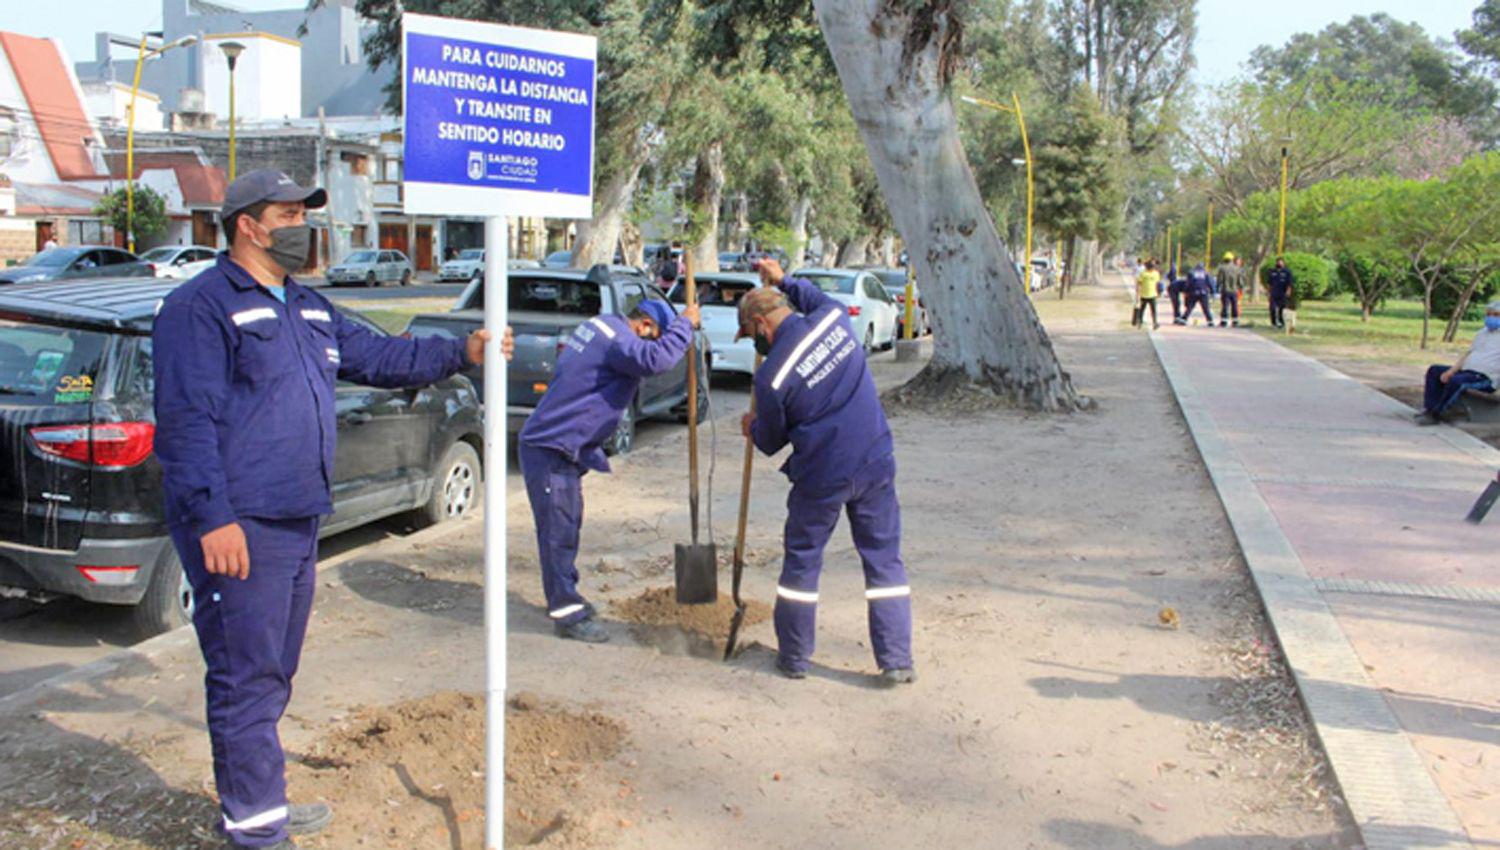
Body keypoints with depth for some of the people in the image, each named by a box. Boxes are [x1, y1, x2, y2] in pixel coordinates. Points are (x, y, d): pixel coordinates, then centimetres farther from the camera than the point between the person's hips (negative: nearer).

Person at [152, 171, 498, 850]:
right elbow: (187, 420, -17)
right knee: (246, 677, -2)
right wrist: (212, 517, -23)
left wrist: (461, 353, 11)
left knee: (272, 674, 18)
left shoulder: (308, 309, 17)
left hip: (298, 521, 9)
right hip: (239, 527, -9)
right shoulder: (201, 305, -11)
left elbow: (377, 357, 23)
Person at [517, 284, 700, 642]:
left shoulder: (602, 327, 13)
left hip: (562, 447, 11)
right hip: (550, 449, -11)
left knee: (568, 524, 19)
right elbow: (655, 359, -37)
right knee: (558, 529, -6)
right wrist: (685, 324, -24)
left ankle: (566, 597, 33)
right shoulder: (617, 339, -19)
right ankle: (567, 615, -1)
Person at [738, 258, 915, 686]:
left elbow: (772, 442, 3)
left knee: (802, 561, 14)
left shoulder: (772, 375, -13)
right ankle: (897, 662, 11)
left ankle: (794, 658, 24)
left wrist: (753, 428, 24)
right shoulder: (834, 319, -2)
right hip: (875, 462, 4)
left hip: (821, 476, -4)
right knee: (885, 560, 10)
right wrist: (783, 279, 33)